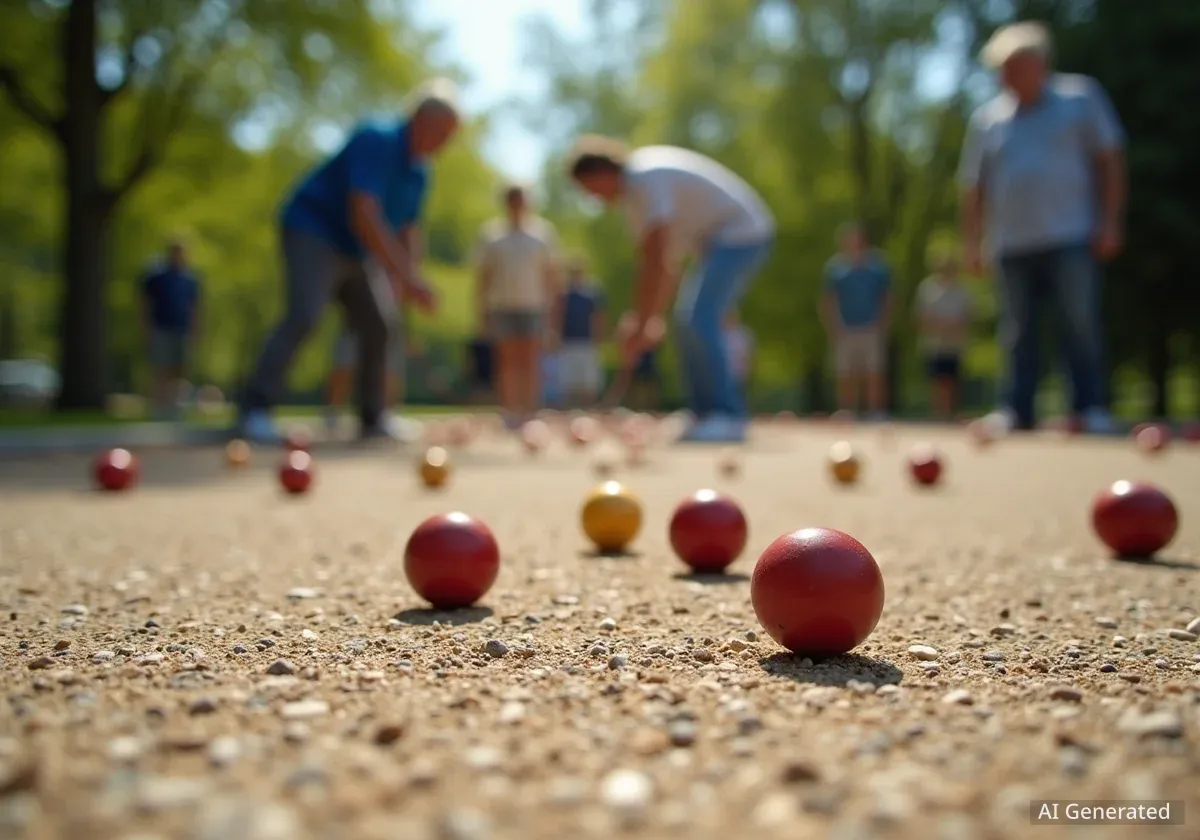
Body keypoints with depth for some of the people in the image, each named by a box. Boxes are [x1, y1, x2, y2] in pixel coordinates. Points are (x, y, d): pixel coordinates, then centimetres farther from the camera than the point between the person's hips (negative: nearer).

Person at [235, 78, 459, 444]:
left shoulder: (420, 171, 4)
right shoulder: (375, 141, -22)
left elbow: (409, 229, 13)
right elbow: (364, 216, -32)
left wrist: (412, 278, -4)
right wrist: (404, 275, -36)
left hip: (358, 250, 9)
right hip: (313, 233, -9)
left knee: (379, 325, 4)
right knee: (303, 316, -24)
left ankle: (373, 417, 14)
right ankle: (255, 410, -22)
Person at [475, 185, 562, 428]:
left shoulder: (544, 230, 7)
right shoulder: (491, 232, 8)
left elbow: (552, 273, 5)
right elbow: (484, 273, 8)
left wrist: (554, 309, 0)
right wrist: (482, 308, 2)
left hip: (534, 306, 0)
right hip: (502, 305, 1)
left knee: (531, 362, -4)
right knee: (506, 361, -1)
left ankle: (530, 413, -1)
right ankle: (508, 414, 2)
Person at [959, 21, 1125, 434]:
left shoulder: (1080, 97, 6)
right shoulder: (985, 120, 12)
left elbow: (1109, 160, 5)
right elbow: (973, 187, 15)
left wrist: (1110, 220, -3)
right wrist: (972, 242, 8)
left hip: (1071, 239, -2)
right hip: (1012, 245, 3)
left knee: (1083, 326, -5)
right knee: (1016, 334, 3)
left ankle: (1091, 408, 3)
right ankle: (1016, 410, 8)